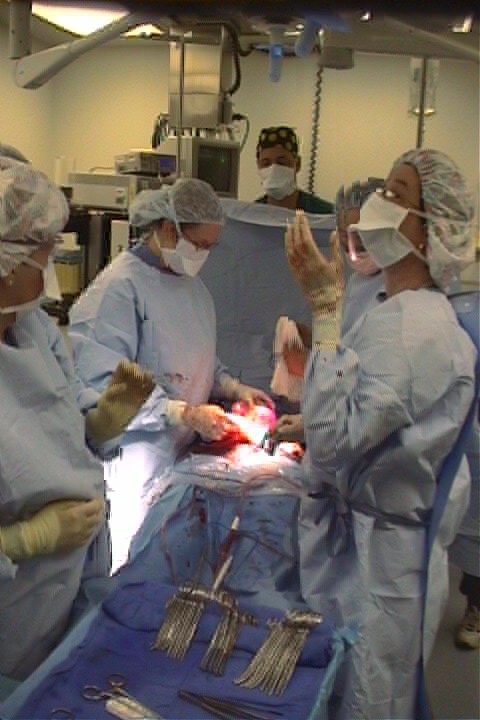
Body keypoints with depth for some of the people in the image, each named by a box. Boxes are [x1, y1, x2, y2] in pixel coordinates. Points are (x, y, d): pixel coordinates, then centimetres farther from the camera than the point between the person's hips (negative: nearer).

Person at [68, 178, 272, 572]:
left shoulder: (191, 284, 10)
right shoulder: (120, 287, -16)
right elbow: (106, 385, -21)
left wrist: (234, 388, 4)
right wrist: (186, 413, -23)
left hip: (186, 452, 7)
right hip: (140, 461, -7)